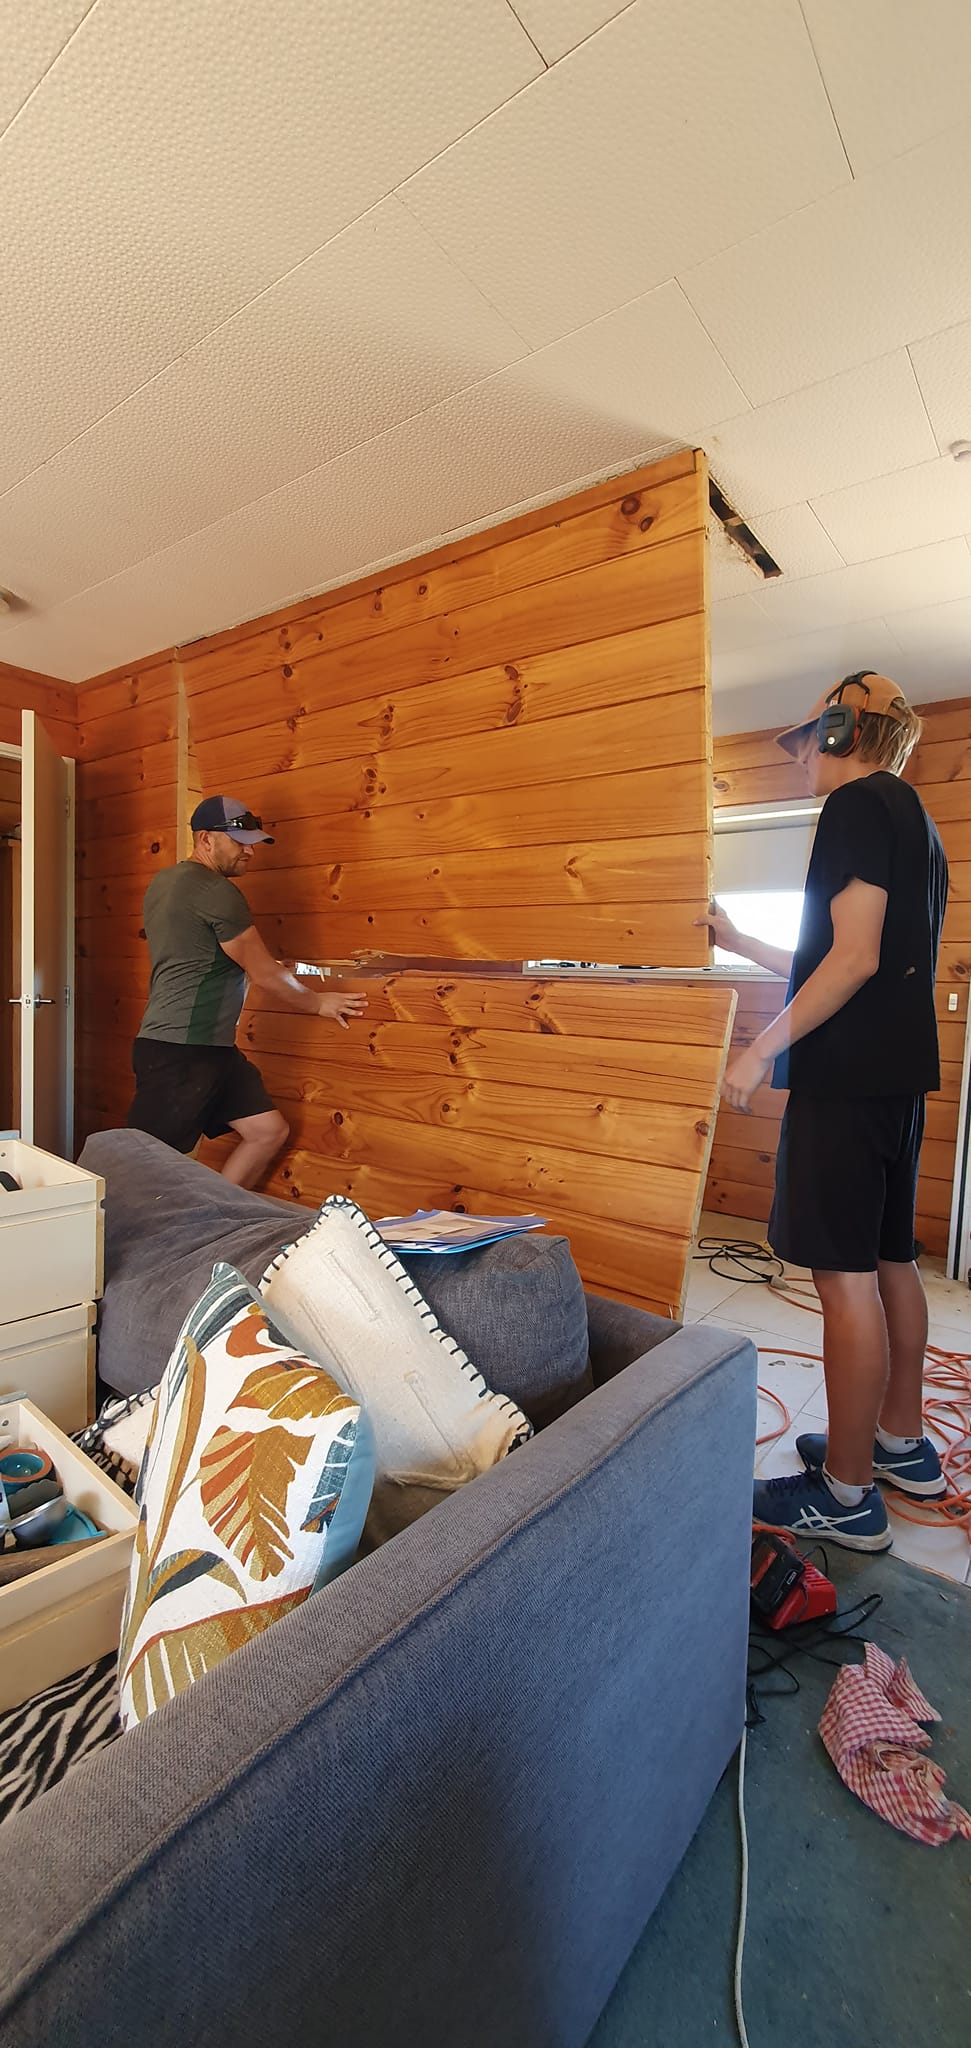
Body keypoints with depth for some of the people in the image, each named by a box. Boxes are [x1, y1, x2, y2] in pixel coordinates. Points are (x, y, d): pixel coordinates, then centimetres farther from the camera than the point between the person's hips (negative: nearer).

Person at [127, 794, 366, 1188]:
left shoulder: (163, 882, 16)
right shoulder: (216, 891, -14)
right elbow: (264, 974, -10)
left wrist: (267, 966, 29)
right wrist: (319, 1003, 4)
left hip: (211, 1048, 10)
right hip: (178, 1052, -10)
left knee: (269, 1131, 10)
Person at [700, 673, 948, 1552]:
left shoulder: (856, 805, -9)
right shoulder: (916, 819, 21)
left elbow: (854, 959, -20)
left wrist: (762, 1049, -18)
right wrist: (736, 941, 26)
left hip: (847, 1073, -10)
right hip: (899, 1069, 10)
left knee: (845, 1274, -4)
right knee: (891, 1259, 17)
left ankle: (847, 1494, 8)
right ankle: (903, 1444, 32)